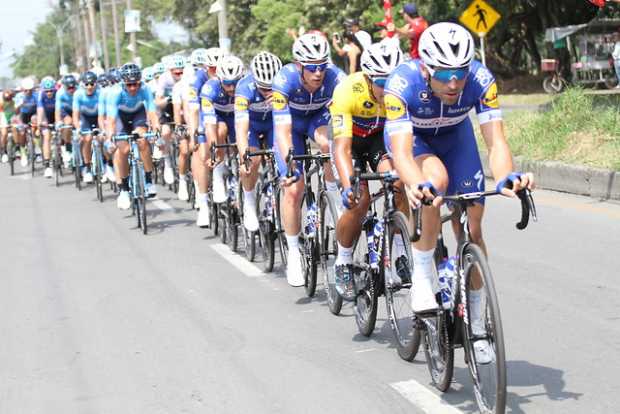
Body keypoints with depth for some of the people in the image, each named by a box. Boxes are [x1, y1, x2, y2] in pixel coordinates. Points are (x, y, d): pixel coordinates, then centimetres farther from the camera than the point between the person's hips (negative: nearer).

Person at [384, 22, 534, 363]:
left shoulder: (480, 80, -33)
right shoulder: (402, 83, -38)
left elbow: (496, 140, -39)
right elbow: (401, 150, -46)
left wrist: (506, 177, -60)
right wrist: (417, 186, -67)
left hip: (455, 135, 3)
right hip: (410, 135, -2)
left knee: (471, 227, -5)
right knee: (436, 181, -36)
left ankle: (474, 323, 12)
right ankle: (422, 278, -18)